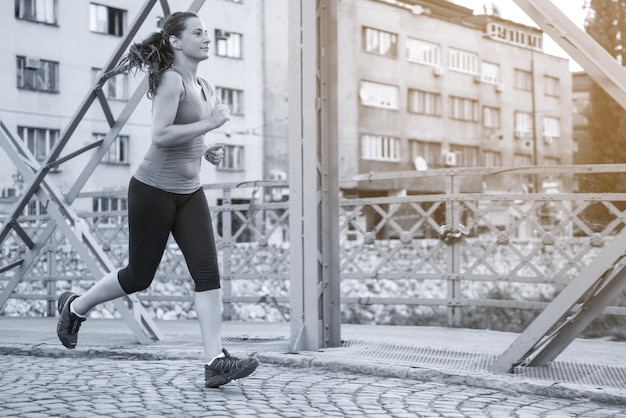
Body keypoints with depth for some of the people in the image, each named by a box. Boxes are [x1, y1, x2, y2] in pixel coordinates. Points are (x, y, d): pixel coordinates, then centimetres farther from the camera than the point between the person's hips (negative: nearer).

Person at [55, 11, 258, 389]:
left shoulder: (204, 87, 12)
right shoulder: (171, 80, -13)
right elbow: (160, 136, -25)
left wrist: (207, 151, 8)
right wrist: (209, 124, -22)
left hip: (189, 192, 7)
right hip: (154, 189, -7)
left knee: (208, 270, -8)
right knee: (140, 276, 4)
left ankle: (216, 361, -11)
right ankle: (75, 307, 31)